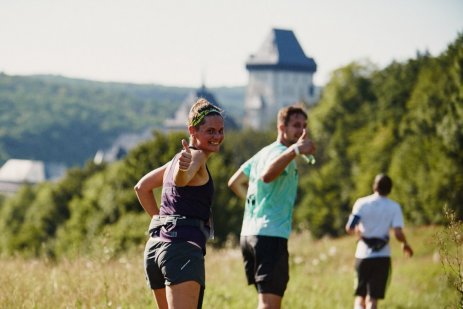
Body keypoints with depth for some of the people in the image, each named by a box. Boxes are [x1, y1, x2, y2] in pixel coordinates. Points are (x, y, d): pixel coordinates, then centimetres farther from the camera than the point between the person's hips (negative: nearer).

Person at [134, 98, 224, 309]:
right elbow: (180, 180, -28)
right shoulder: (196, 156, -5)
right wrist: (184, 168, -49)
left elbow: (142, 187, 31)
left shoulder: (180, 158, 22)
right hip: (183, 245, -10)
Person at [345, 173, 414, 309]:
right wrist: (405, 245, 10)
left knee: (360, 296, 11)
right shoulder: (394, 207, -1)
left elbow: (349, 228, -9)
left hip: (363, 254, 1)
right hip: (382, 256, 0)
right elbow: (398, 233, -11)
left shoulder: (362, 203, 0)